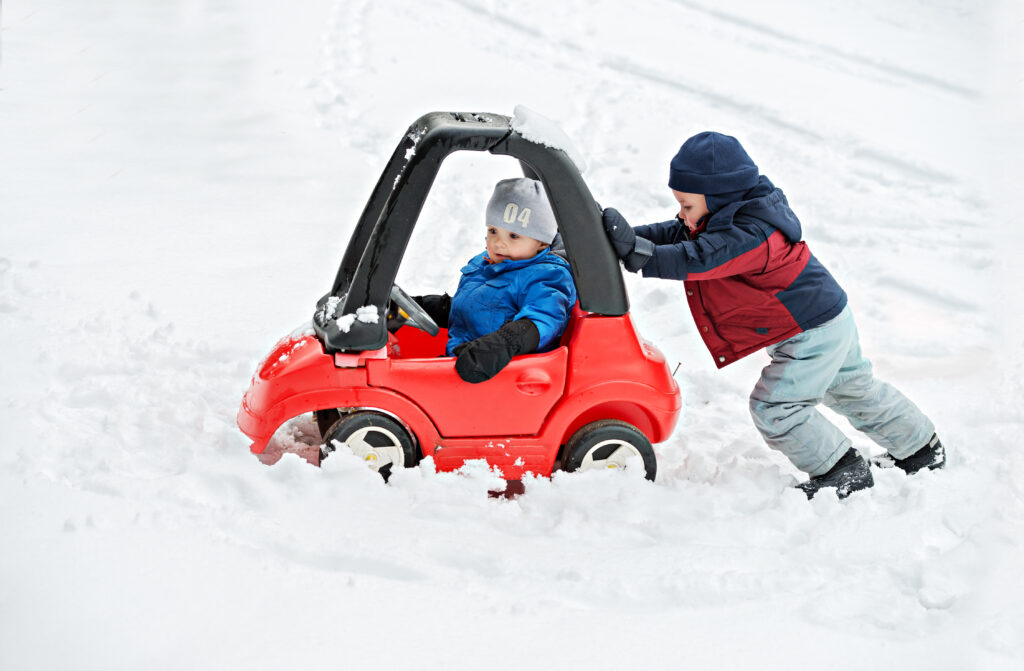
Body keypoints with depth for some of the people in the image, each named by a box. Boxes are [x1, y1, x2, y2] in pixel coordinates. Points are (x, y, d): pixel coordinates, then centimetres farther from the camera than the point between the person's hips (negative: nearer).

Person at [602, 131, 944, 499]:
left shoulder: (752, 235, -31)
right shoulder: (735, 217, 1)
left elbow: (698, 259, -41)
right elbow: (673, 234, 3)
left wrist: (638, 254, -45)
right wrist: (631, 237, -10)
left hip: (814, 333, -11)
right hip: (830, 317, 11)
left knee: (774, 406, -10)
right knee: (855, 389, 25)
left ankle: (844, 472, 2)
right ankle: (922, 448, 42)